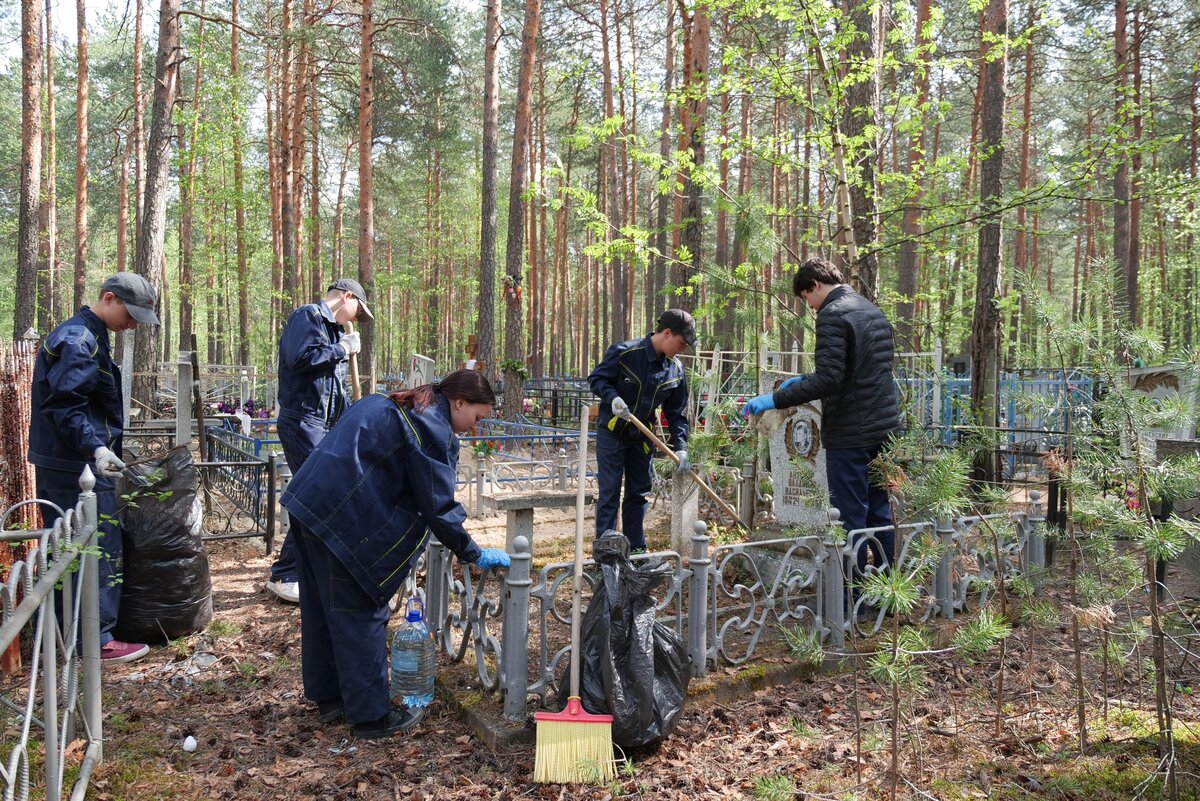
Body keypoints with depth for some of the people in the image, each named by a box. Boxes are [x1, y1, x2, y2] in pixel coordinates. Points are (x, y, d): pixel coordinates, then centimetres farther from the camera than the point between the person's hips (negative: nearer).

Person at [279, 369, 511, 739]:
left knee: (321, 608, 18)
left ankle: (329, 697, 33)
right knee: (361, 614, 1)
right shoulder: (432, 428, -11)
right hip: (344, 517, -10)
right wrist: (475, 555, -4)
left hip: (308, 501, 10)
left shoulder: (391, 404, 18)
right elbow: (439, 507, -13)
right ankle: (371, 715, 12)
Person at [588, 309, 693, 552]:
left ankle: (636, 549, 21)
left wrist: (680, 448, -6)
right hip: (611, 431, -5)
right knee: (609, 492, -4)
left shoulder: (676, 370, -1)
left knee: (639, 493, 11)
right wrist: (612, 397, -29)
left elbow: (677, 413, 3)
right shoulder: (624, 352, -17)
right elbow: (596, 378, -10)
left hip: (642, 437, 5)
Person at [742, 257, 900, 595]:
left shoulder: (833, 314, -14)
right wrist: (804, 380, 22)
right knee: (879, 513, 16)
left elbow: (828, 379, -23)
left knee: (851, 517, -1)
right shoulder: (873, 310, 16)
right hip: (883, 428, 9)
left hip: (850, 434, -9)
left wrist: (775, 399, -20)